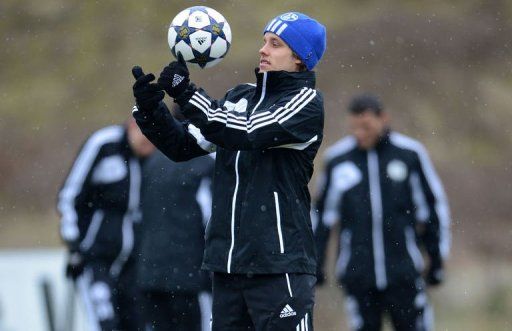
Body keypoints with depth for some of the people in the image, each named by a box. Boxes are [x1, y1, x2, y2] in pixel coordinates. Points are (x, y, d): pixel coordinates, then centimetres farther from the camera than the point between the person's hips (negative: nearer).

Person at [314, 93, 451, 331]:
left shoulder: (410, 153, 1)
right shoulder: (337, 158, 4)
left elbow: (433, 204, 9)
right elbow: (322, 212, 14)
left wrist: (437, 258, 8)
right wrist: (315, 261, 12)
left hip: (403, 270, -1)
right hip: (357, 273, 1)